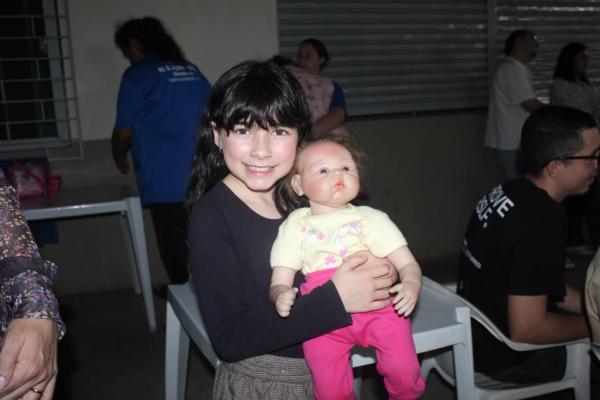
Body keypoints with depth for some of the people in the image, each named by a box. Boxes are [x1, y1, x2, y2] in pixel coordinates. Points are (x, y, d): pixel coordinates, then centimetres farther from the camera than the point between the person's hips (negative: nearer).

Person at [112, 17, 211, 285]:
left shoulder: (137, 75, -3)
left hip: (167, 182, -6)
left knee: (175, 253, 3)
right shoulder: (192, 71, 14)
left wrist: (119, 157, 19)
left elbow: (124, 131, 0)